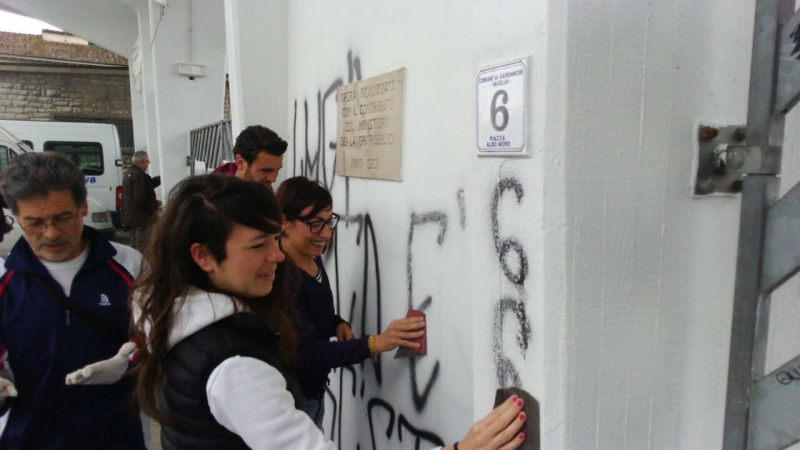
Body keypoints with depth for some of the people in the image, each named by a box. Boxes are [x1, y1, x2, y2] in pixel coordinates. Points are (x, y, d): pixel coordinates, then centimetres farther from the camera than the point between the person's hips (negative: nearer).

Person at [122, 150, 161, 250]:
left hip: (131, 216, 11)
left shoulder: (129, 173, 15)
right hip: (141, 217, -11)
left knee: (135, 247, 17)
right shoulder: (139, 175, -18)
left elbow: (148, 185, 20)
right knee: (142, 248, -7)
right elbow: (141, 198, -25)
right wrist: (155, 204, -11)